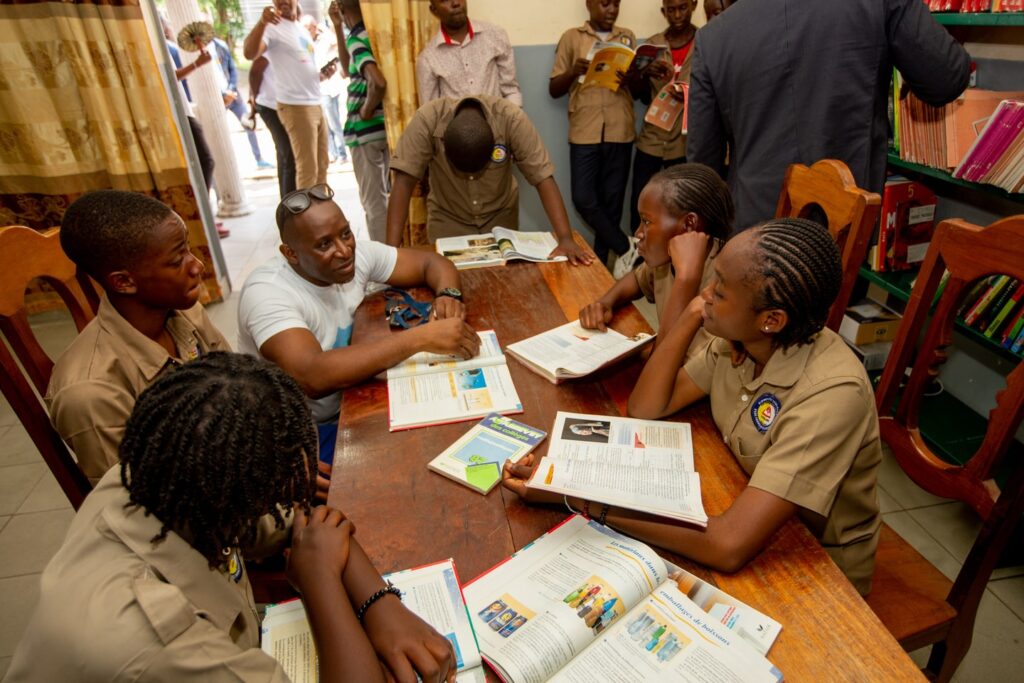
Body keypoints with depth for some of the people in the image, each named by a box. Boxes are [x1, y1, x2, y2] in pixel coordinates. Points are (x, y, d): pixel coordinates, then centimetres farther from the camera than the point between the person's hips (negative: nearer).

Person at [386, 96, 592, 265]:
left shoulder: (511, 118, -29)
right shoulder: (427, 119, -29)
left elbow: (543, 177, -29)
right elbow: (404, 181, -29)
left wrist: (566, 238, -38)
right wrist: (392, 247, -36)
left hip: (500, 216, 1)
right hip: (448, 219, 0)